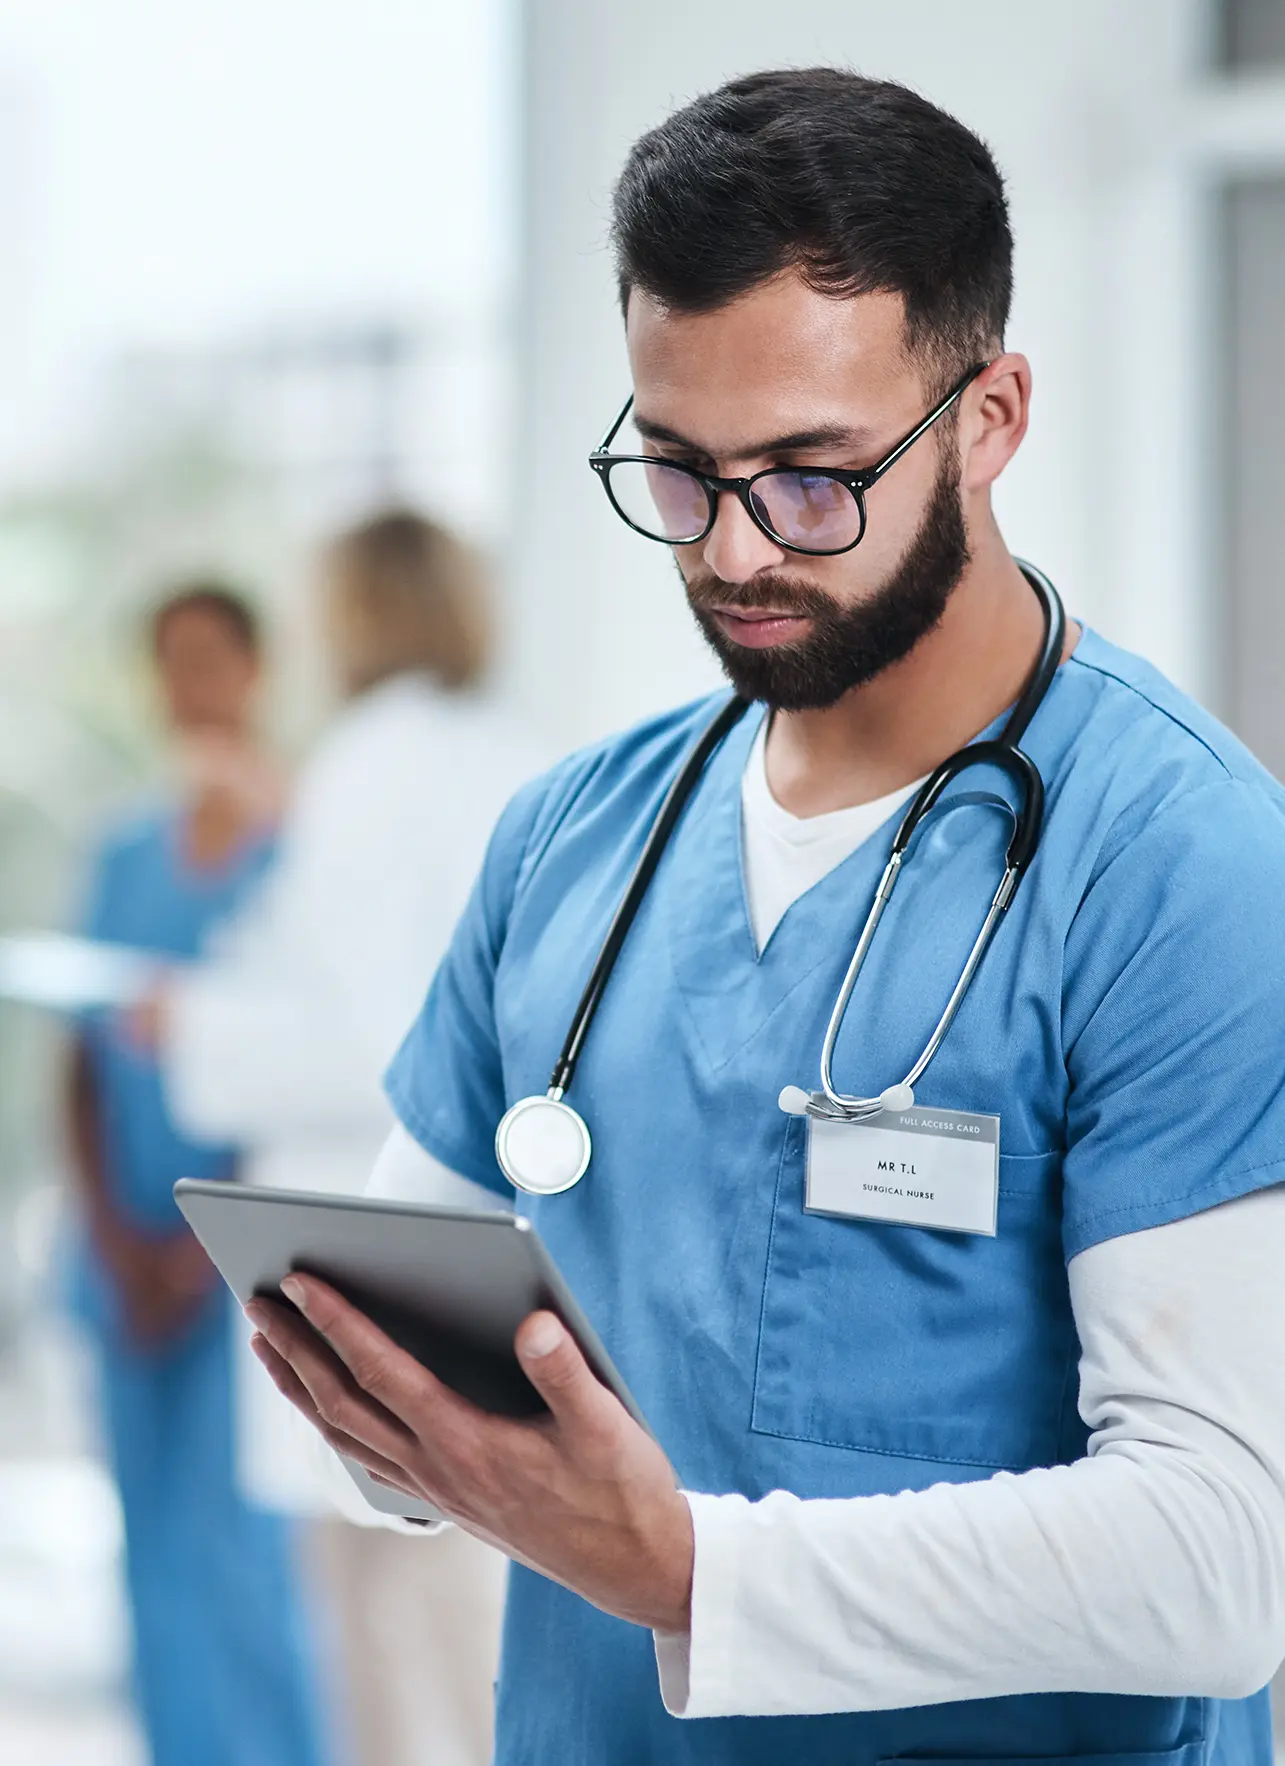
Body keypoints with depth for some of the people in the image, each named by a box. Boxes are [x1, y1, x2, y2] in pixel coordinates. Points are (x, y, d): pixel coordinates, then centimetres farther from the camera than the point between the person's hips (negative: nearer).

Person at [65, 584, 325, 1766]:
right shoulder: (126, 861, 12)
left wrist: (210, 1245, -12)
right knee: (156, 1549, 6)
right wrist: (116, 1236, -1)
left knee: (234, 1545, -11)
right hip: (135, 1257, 5)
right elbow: (88, 1061, 11)